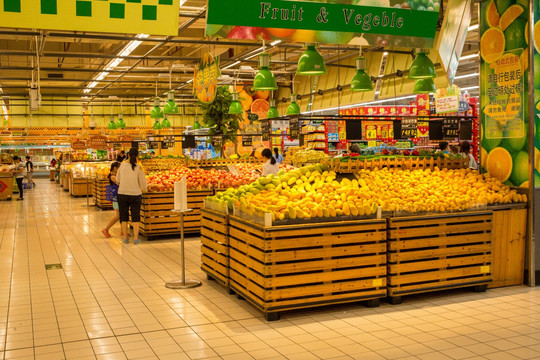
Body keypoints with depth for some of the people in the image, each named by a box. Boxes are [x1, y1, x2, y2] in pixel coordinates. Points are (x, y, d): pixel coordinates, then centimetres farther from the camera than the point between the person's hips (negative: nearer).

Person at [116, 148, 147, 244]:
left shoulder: (122, 165, -1)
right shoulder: (139, 168, -9)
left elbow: (117, 181, 9)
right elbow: (144, 185, -6)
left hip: (122, 194, 2)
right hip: (135, 194, -2)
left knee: (124, 216, 14)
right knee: (135, 217, 9)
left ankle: (125, 237, 18)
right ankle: (136, 238, 8)